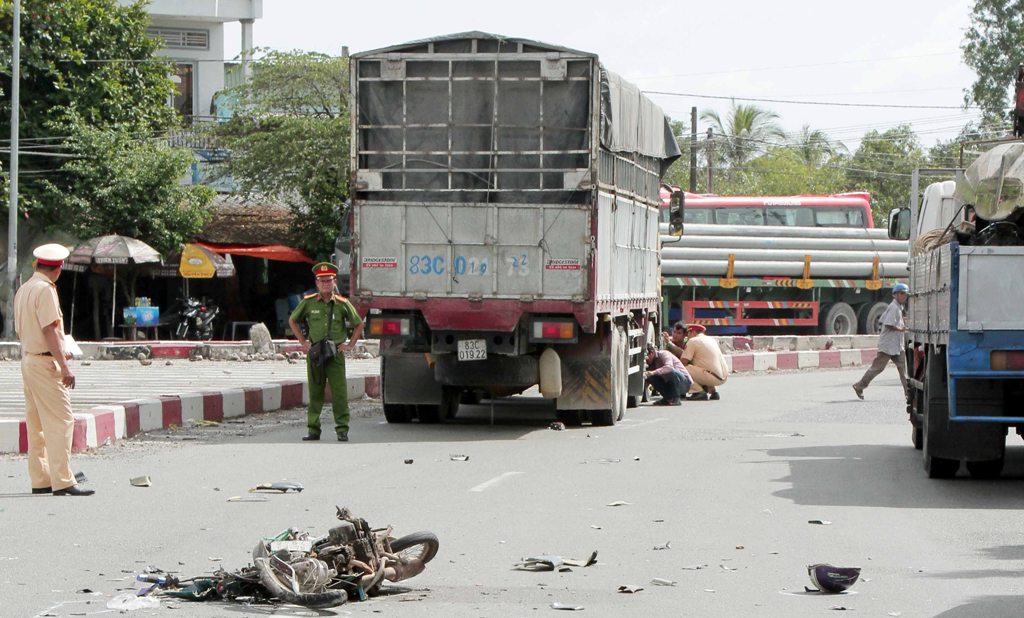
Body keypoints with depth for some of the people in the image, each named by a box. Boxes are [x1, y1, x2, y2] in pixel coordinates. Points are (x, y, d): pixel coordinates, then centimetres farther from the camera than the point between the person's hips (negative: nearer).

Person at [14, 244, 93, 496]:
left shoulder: (23, 289, 14)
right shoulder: (45, 290, -14)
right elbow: (50, 330, -21)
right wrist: (64, 366, -24)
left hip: (28, 359, 10)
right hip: (45, 363, -10)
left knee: (36, 424, 13)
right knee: (60, 421, -10)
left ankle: (40, 480, 16)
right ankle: (62, 482, -15)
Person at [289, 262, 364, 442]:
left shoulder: (342, 304, 2)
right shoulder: (308, 302, 3)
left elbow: (358, 325, 14)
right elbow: (292, 321, 17)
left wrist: (350, 344, 6)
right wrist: (303, 342, 10)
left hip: (336, 353, -1)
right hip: (314, 353, 1)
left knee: (339, 392, -4)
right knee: (315, 393, 5)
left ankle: (342, 430, 1)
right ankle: (313, 430, 10)